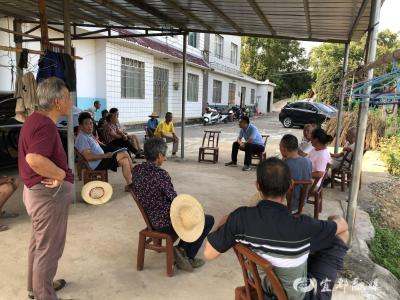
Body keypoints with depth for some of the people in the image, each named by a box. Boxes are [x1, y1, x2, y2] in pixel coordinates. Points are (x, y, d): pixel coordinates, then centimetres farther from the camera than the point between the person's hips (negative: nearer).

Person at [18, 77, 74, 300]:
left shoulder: (38, 119, 9)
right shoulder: (46, 125, -24)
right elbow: (35, 159, -39)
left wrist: (56, 173, 5)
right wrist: (61, 174, -24)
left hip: (38, 189, 11)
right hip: (49, 193, -11)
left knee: (39, 242, 24)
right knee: (48, 248, 5)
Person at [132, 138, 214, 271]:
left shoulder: (136, 169, -2)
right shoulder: (161, 174, -26)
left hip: (151, 219, 9)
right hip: (166, 223, -9)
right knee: (209, 220, 8)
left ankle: (181, 249, 25)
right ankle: (188, 257, 12)